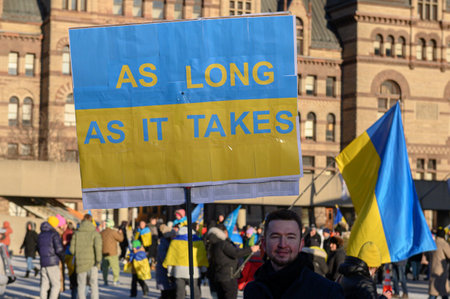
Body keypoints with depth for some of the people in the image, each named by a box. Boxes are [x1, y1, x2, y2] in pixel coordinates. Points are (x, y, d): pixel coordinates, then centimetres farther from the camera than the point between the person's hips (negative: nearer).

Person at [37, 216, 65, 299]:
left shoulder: (41, 235, 15)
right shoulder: (54, 234, -9)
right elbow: (59, 249, -16)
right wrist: (63, 258, 0)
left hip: (43, 263, 7)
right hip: (53, 263, -7)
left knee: (44, 285, 8)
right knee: (56, 285, -3)